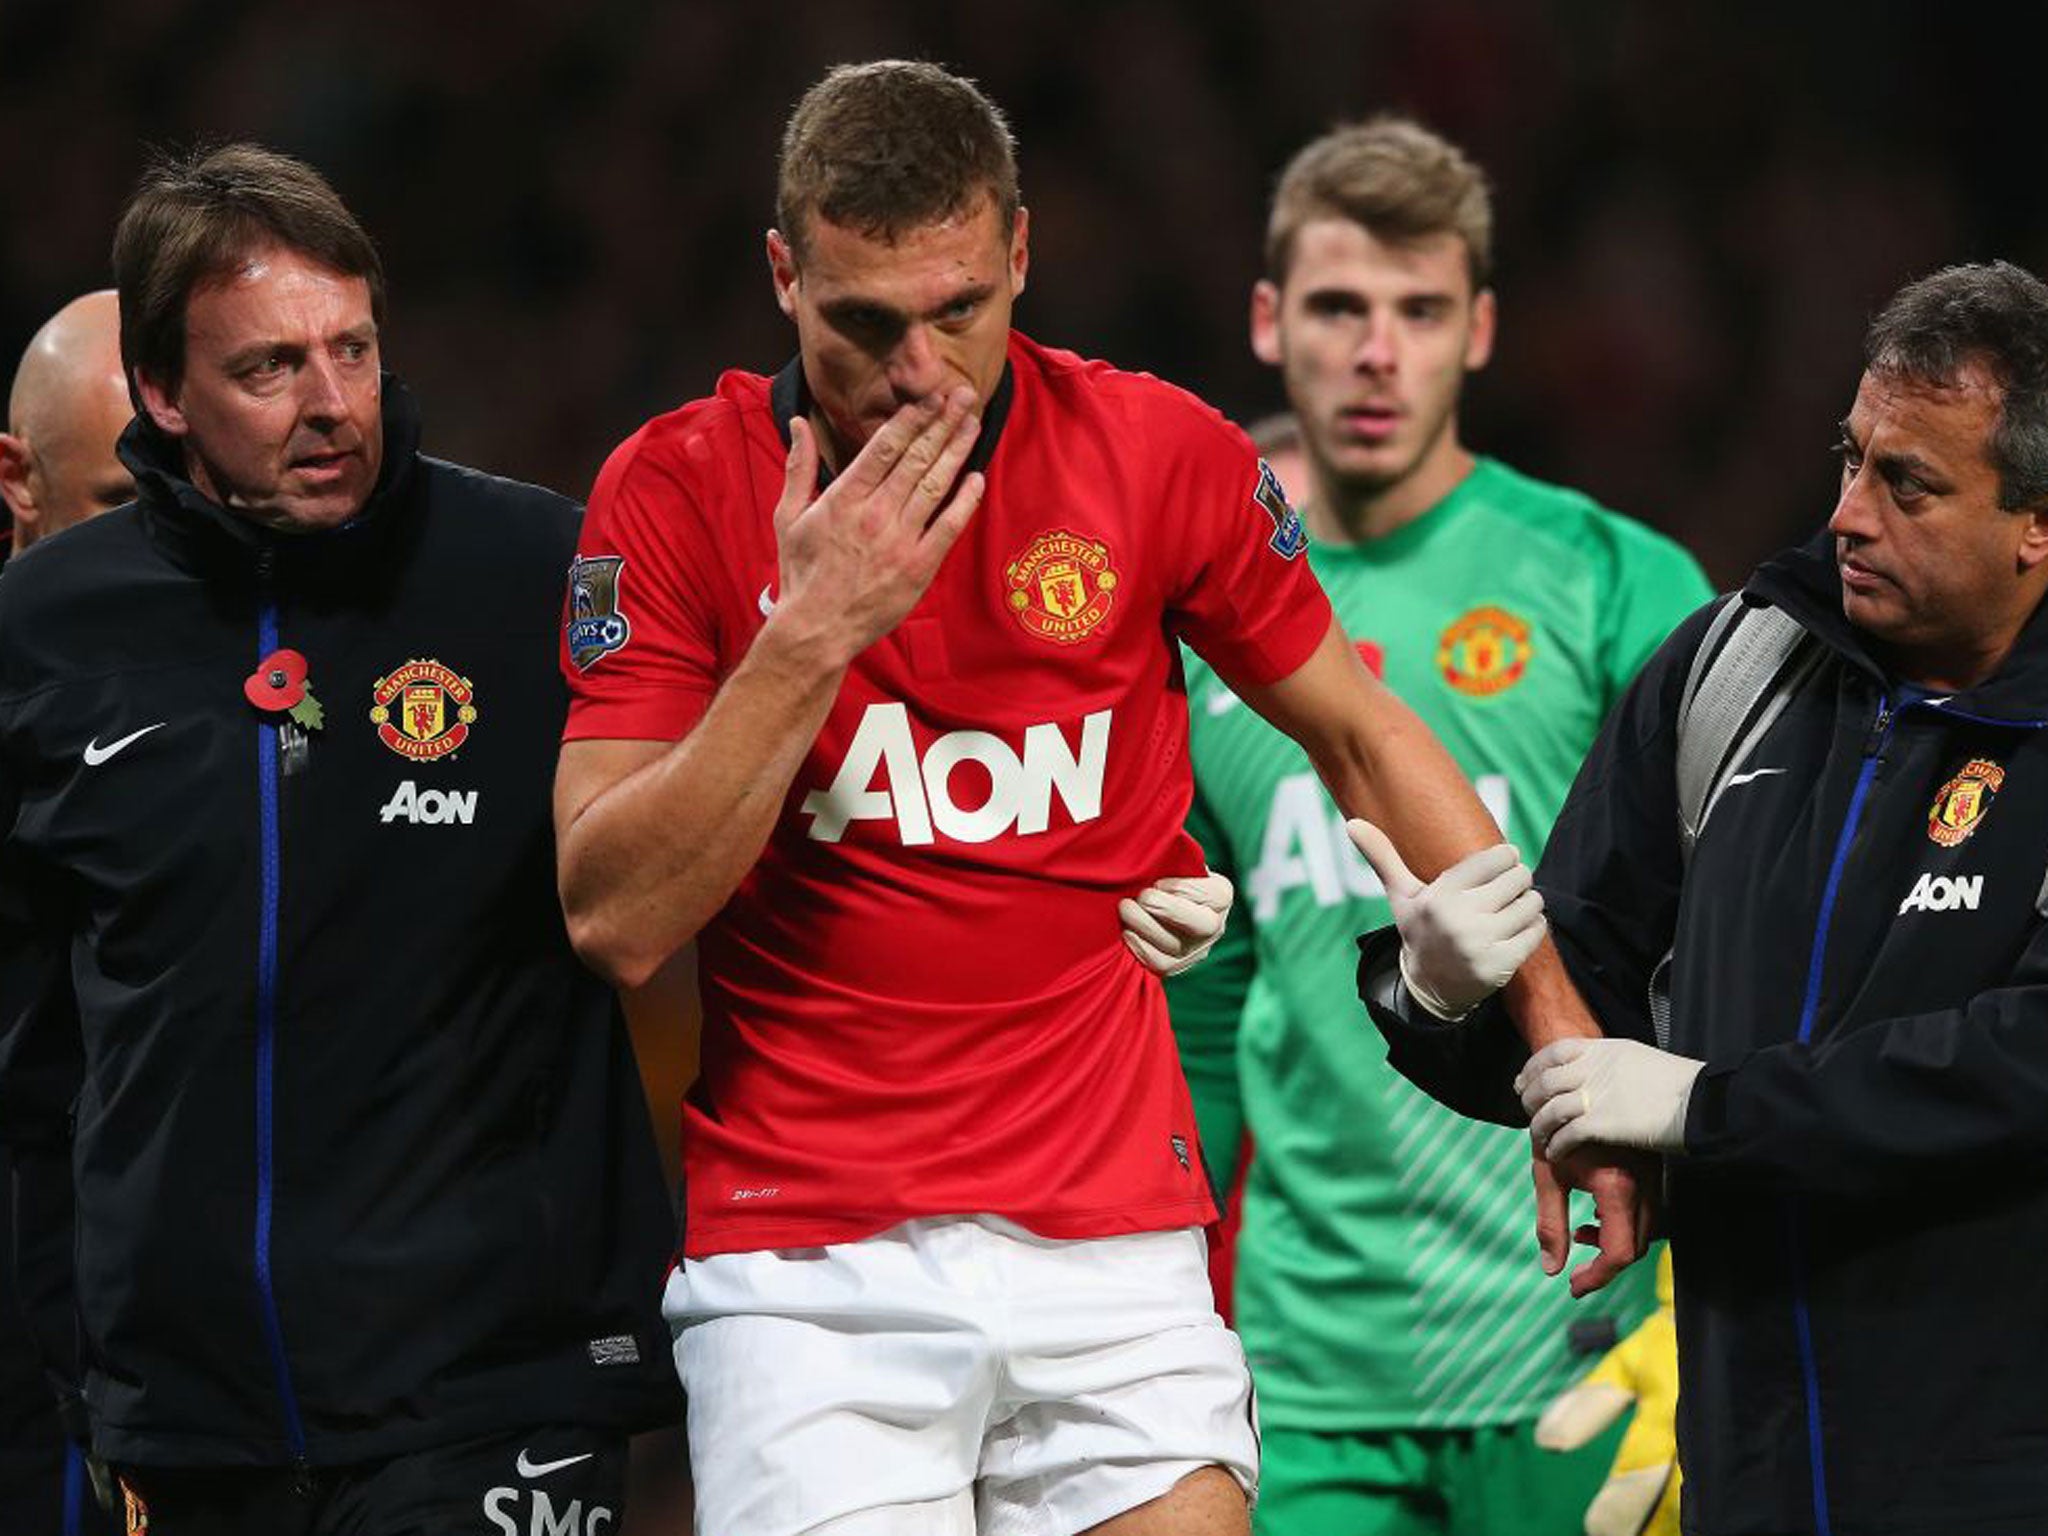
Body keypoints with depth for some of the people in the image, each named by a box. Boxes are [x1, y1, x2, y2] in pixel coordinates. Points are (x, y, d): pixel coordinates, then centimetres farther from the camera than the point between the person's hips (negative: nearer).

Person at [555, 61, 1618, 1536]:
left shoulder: (1162, 453, 0)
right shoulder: (676, 491, -4)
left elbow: (1361, 735, 15)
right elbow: (615, 919, -9)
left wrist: (1566, 1044, 13)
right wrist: (812, 635, -18)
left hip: (1115, 1247, 2)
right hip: (808, 1278, -1)